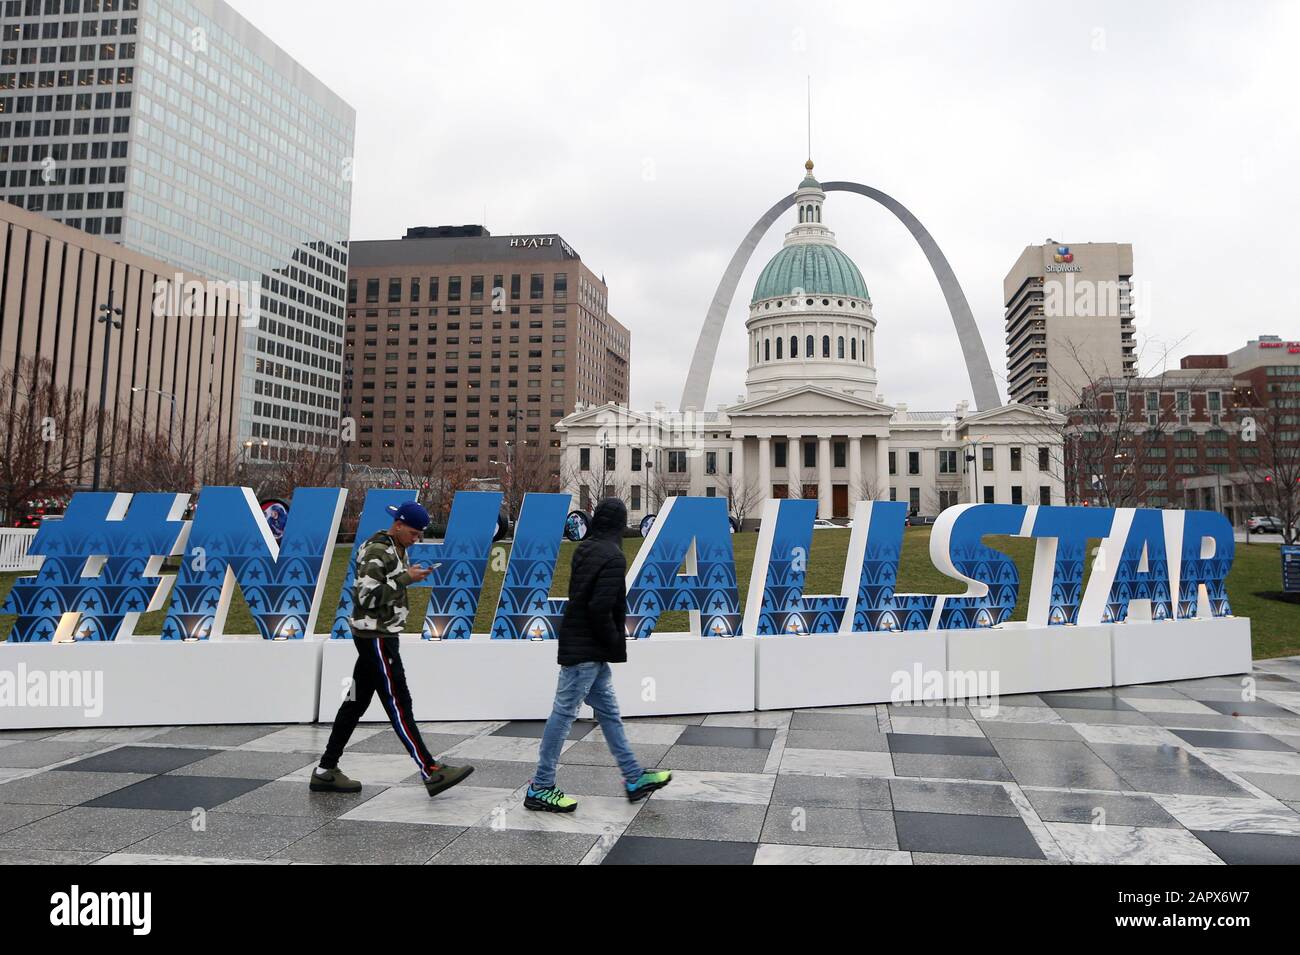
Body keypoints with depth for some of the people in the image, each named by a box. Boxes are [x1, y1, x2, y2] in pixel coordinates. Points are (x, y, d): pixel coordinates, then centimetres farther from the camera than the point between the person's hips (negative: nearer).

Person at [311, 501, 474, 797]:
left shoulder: (396, 550, 14)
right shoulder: (376, 551, -16)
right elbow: (368, 596, -23)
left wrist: (412, 574, 7)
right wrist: (406, 578, -19)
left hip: (382, 636, 10)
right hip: (374, 637, -10)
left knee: (357, 701, 13)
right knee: (398, 704, -8)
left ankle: (326, 771, 20)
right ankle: (432, 772, -7)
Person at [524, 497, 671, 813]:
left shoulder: (584, 549, 8)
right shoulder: (613, 557, -18)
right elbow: (600, 608, -26)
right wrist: (614, 641, -10)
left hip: (579, 645, 9)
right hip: (588, 650, -9)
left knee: (608, 712, 15)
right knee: (564, 713, -1)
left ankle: (634, 778, 25)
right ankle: (540, 788, 9)